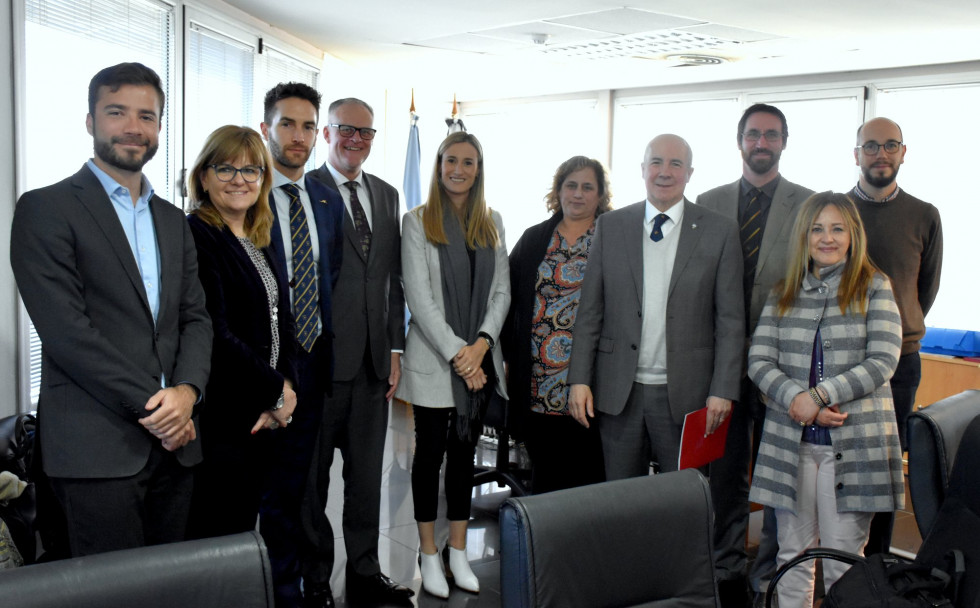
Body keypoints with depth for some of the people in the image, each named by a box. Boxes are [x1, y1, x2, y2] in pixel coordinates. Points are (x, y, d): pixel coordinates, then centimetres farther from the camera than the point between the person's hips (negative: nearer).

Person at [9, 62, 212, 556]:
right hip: (96, 449, -5)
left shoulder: (173, 220, 16)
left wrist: (186, 391, -8)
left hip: (173, 442, 6)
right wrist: (150, 404, -13)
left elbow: (195, 317, 11)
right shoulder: (45, 209, -3)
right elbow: (66, 330, -12)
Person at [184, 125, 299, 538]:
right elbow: (214, 334, -20)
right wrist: (276, 391, -12)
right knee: (216, 537, 1)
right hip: (219, 417, -8)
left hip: (262, 417, 8)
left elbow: (282, 322, 12)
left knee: (244, 529, 16)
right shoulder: (194, 236, -12)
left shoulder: (260, 242, 14)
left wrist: (285, 387, -5)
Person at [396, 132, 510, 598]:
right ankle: (429, 555, 19)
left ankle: (458, 552, 23)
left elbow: (501, 290, 6)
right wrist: (456, 352, -15)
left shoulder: (491, 223, 9)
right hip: (433, 359, -4)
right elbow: (418, 296, -10)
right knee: (430, 452, 6)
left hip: (478, 360, 4)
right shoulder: (417, 221, -3)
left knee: (464, 452, 11)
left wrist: (481, 343, -9)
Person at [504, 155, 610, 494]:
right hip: (536, 383, 3)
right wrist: (509, 358, 8)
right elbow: (510, 300, 13)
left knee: (586, 470, 1)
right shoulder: (533, 240, 12)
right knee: (544, 468, 10)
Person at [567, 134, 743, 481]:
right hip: (618, 392, 2)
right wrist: (579, 379, -1)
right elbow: (590, 310, 6)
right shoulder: (610, 226, 7)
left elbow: (730, 319, 1)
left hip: (686, 395, -1)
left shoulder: (719, 231, 3)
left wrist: (723, 390, -6)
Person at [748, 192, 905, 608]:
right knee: (793, 554, 10)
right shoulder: (783, 294, 10)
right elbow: (758, 361, 2)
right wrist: (798, 401, -13)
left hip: (855, 442, -3)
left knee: (843, 560, 2)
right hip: (790, 440, 3)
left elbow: (882, 362, -7)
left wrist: (819, 395, -15)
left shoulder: (874, 287, 2)